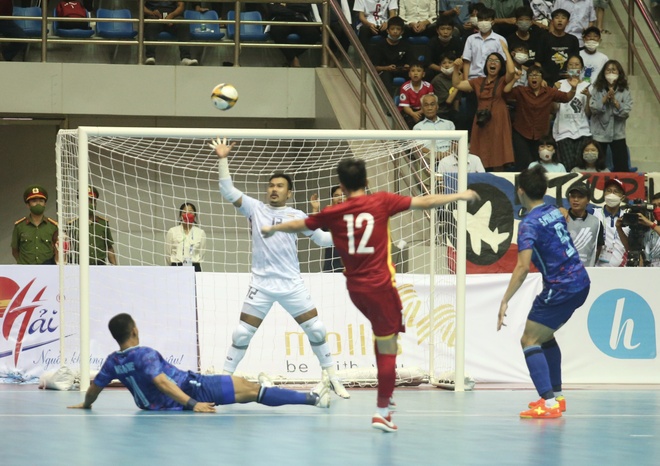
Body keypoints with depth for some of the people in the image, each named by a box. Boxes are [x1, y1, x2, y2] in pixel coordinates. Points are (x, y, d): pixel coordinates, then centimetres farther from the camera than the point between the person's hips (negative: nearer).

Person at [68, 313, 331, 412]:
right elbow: (162, 382, -29)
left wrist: (86, 405, 29)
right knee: (250, 389, -6)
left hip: (162, 404, 8)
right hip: (189, 389, -8)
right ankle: (313, 399, -8)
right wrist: (192, 404, -33)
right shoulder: (144, 355, -20)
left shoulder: (113, 362, 1)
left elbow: (93, 389, 8)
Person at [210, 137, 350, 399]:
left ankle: (333, 379, 12)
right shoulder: (255, 209, 5)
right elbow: (228, 191, -4)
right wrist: (222, 160, -12)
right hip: (261, 286, -1)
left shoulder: (296, 216, 8)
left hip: (292, 285, 1)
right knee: (242, 333, -3)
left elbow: (322, 238, 12)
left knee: (316, 329, 0)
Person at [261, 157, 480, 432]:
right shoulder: (381, 202, -6)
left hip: (354, 287, 5)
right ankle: (382, 411, -4)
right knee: (387, 349, -1)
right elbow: (424, 202, -4)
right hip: (380, 285, -5)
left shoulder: (334, 213, 2)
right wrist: (459, 196, 8)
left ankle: (385, 396, 24)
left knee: (383, 337, 26)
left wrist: (272, 229, 35)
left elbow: (299, 224, 17)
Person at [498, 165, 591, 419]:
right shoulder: (555, 212, 9)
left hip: (561, 288, -9)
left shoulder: (529, 224, -15)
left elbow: (523, 266, -25)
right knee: (544, 335, 24)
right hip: (581, 281, 9)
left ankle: (548, 403, -19)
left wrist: (505, 301, -27)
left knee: (529, 341, -7)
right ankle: (556, 395, 28)